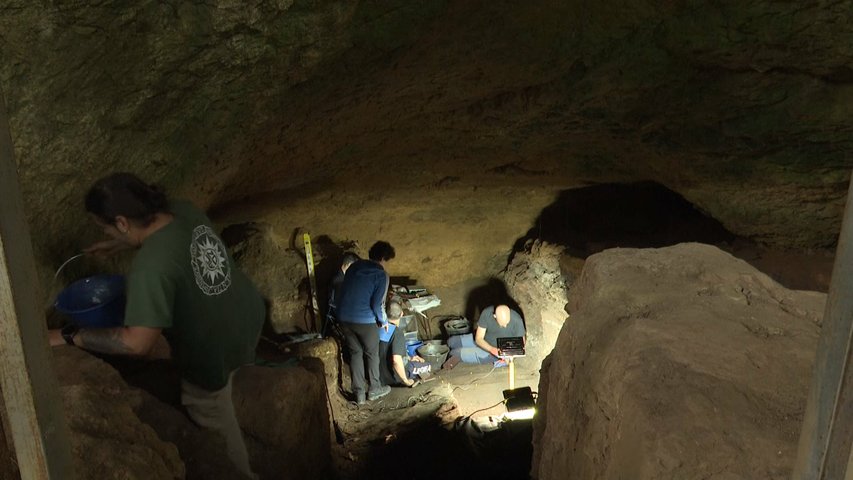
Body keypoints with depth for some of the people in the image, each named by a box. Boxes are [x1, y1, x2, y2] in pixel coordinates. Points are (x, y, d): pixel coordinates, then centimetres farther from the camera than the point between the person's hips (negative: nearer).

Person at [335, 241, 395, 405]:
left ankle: (359, 393, 20)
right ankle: (374, 389, 29)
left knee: (355, 353, 17)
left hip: (344, 317, 6)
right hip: (365, 320, -5)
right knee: (372, 354, 15)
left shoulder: (354, 266, 9)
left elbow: (343, 292, 14)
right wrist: (384, 321, 4)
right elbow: (377, 304, -14)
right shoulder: (381, 275, -10)